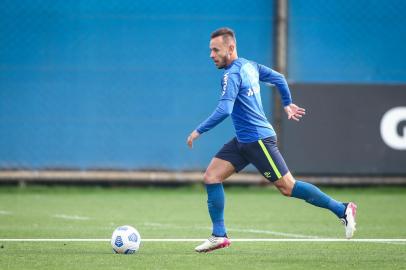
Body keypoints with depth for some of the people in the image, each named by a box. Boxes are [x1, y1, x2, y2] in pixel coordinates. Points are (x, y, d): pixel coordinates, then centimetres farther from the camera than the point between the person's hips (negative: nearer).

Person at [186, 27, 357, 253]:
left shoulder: (232, 74, -18)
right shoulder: (249, 65, 10)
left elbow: (224, 110, -28)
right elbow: (278, 78, 22)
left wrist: (199, 131, -21)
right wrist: (287, 103, 34)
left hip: (258, 140, -10)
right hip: (243, 141, 10)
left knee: (287, 187, -5)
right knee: (211, 177, 1)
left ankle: (342, 210, 4)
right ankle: (219, 235, 1)